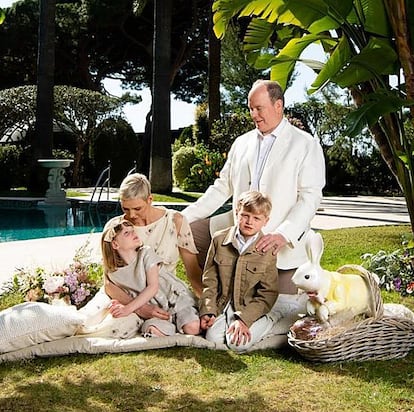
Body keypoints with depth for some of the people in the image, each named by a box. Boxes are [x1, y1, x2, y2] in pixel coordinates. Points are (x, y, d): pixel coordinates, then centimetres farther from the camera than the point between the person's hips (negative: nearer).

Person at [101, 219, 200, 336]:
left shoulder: (146, 253, -8)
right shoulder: (113, 274, -1)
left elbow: (153, 287, -15)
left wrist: (128, 308, -23)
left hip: (176, 297, -1)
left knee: (192, 328, -28)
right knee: (152, 330, -34)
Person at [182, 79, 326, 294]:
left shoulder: (306, 145, -1)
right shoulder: (241, 143, 14)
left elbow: (310, 196, -10)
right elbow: (222, 187, 16)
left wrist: (284, 234, -24)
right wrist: (184, 216, 6)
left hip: (281, 243, -4)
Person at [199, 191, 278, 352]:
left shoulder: (268, 250, -7)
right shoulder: (219, 239, 1)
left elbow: (268, 294, -8)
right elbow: (210, 280, 6)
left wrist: (243, 319, -18)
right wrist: (207, 311, -7)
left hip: (250, 308, -2)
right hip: (222, 305, 3)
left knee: (238, 344, -23)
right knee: (213, 338, -19)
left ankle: (267, 324, 4)